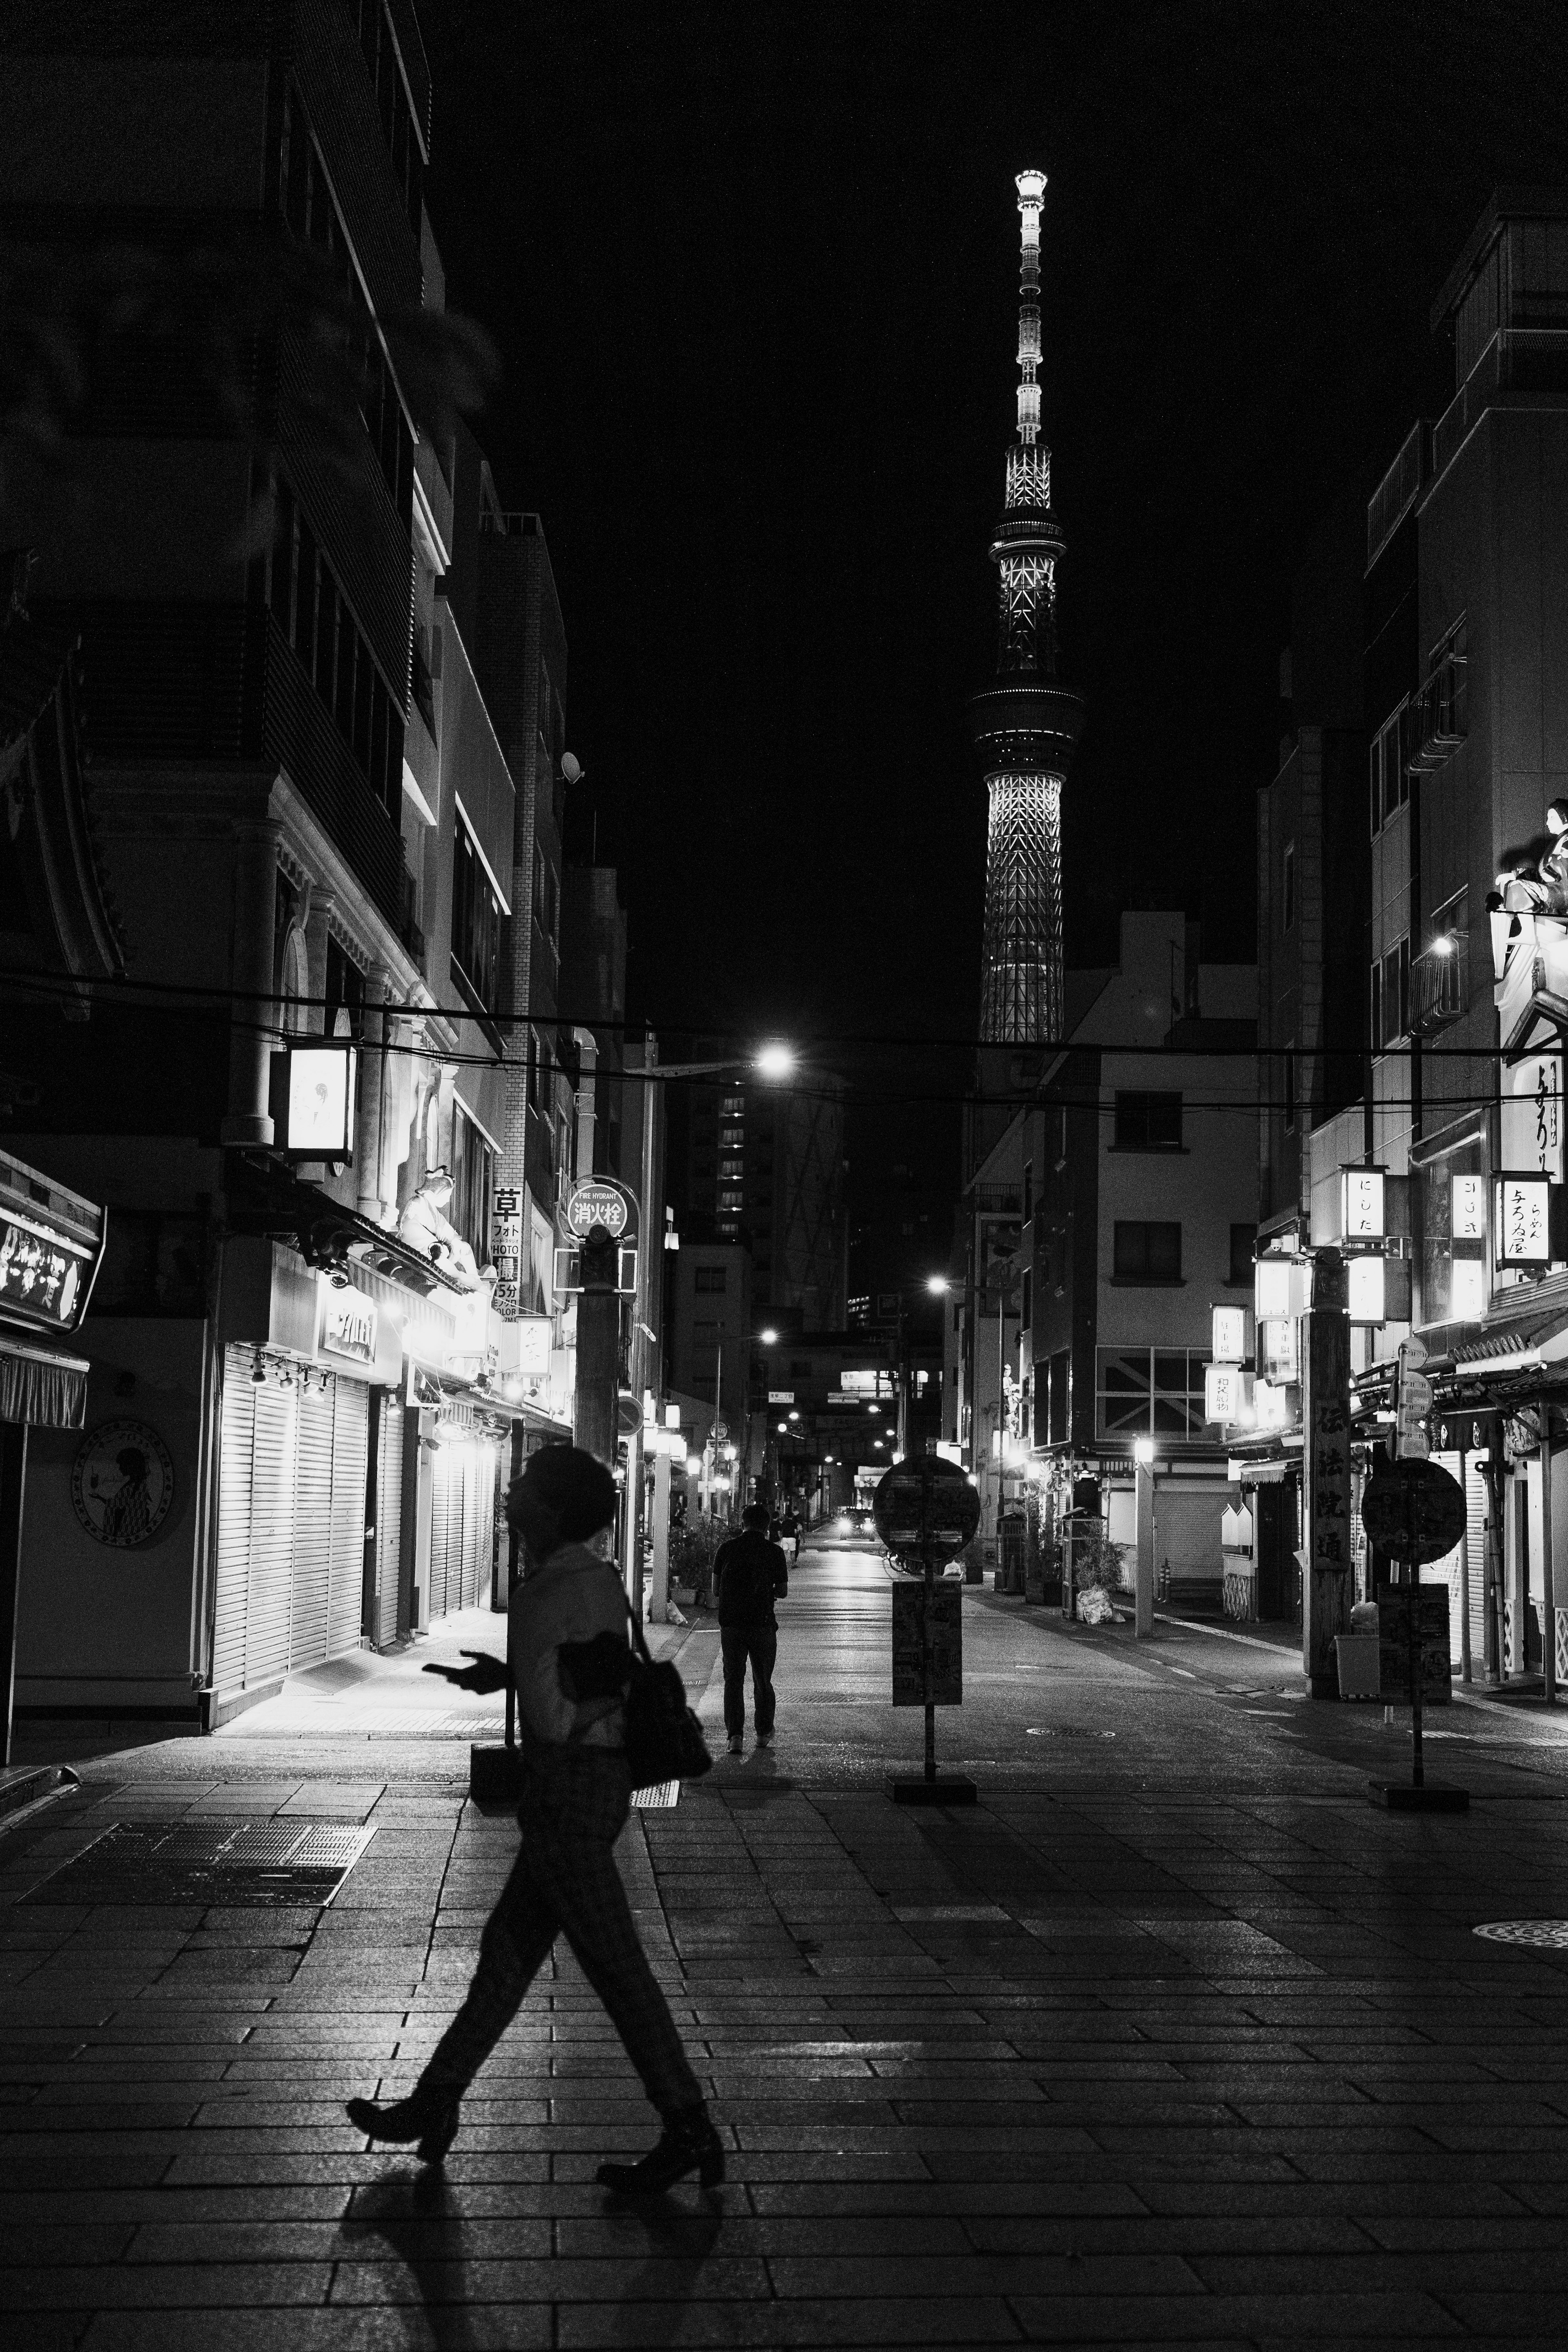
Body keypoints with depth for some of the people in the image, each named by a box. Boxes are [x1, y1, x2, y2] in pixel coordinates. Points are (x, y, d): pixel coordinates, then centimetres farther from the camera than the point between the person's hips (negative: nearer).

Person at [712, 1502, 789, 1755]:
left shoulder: (727, 1549, 1)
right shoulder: (774, 1552, -2)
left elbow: (715, 1586, 7)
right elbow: (782, 1592, 2)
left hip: (731, 1623, 0)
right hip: (763, 1624, 0)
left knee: (733, 1680, 4)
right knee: (763, 1682, 13)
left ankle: (735, 1735, -6)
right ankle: (764, 1734, 20)